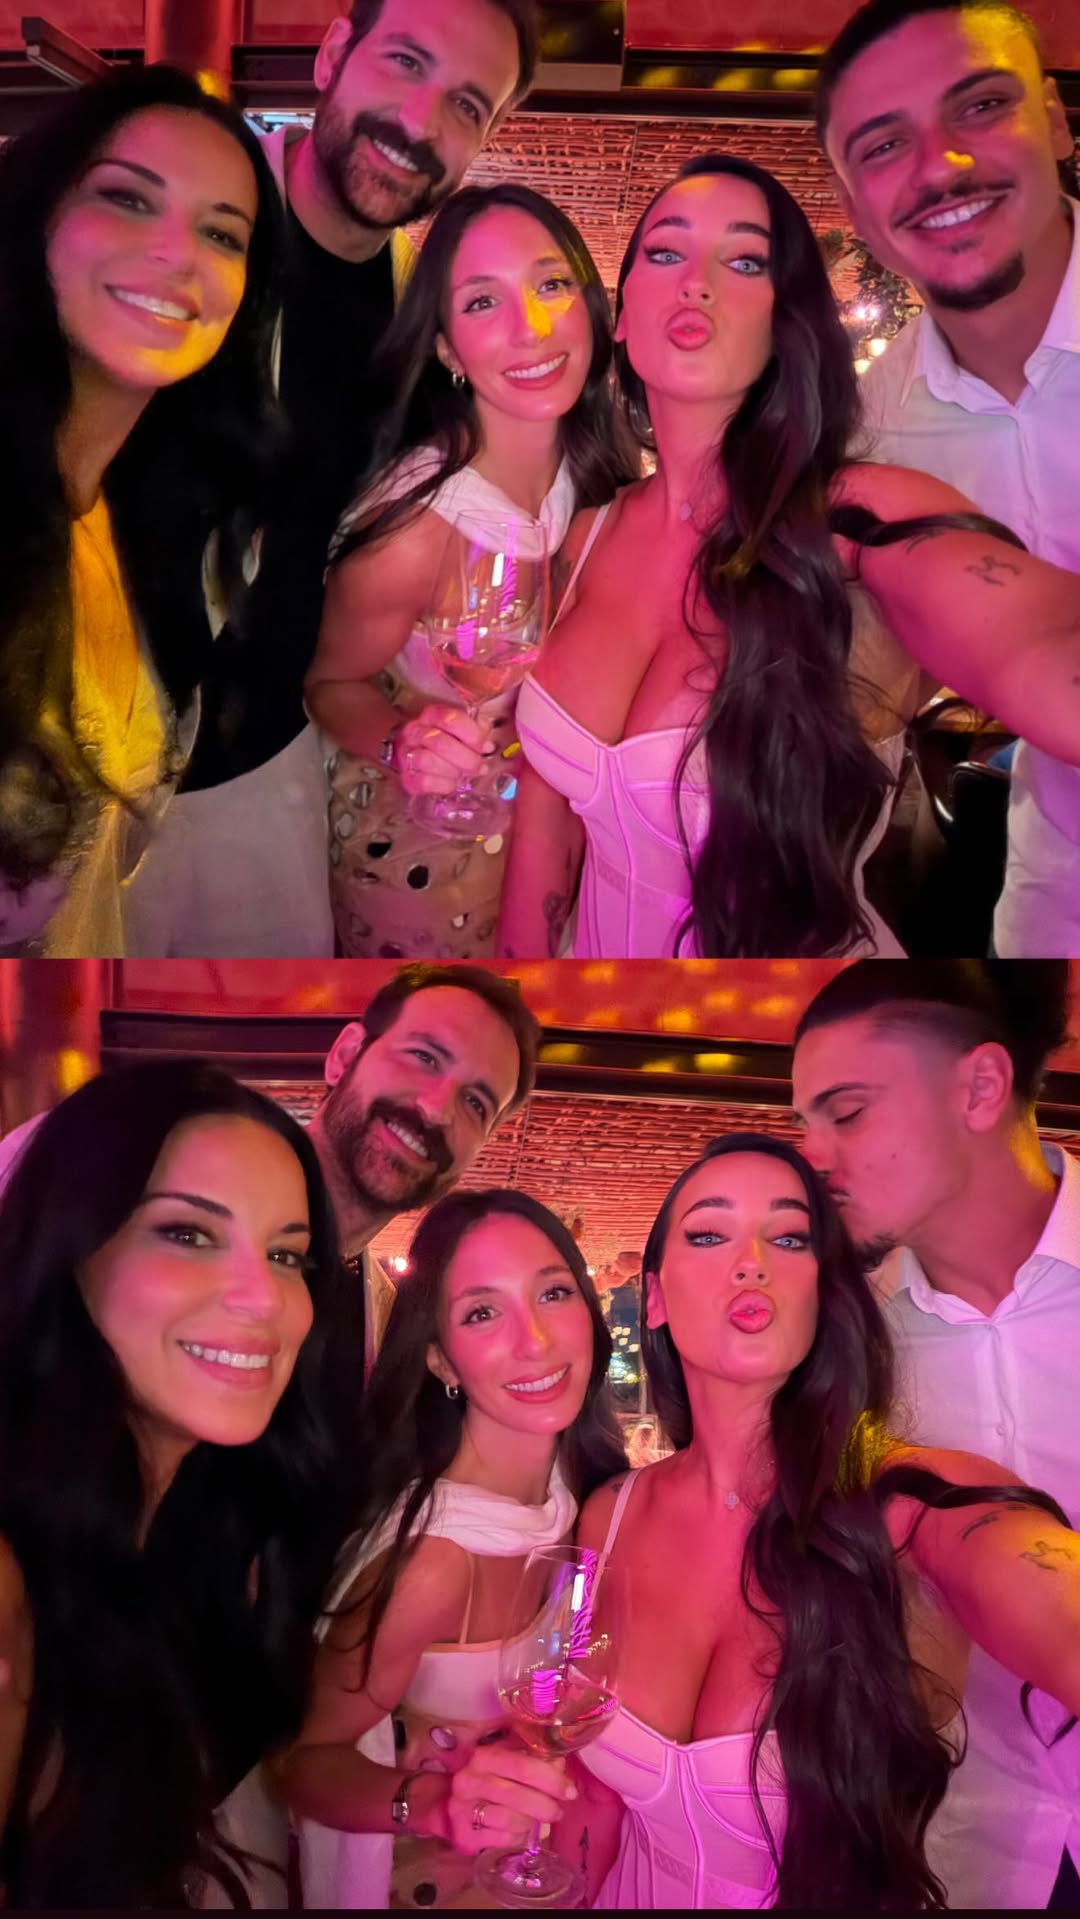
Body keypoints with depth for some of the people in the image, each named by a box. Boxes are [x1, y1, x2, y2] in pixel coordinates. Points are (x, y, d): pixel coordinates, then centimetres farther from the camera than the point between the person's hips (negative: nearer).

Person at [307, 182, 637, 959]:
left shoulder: (592, 470, -15)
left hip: (544, 822, 5)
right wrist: (403, 744, -36)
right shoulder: (416, 523, -31)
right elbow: (332, 683, -17)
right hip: (420, 853, -5)